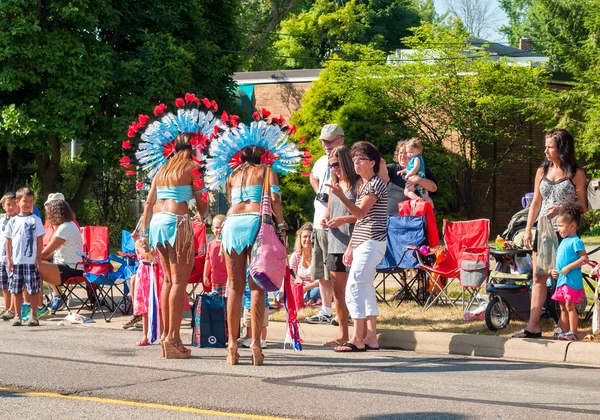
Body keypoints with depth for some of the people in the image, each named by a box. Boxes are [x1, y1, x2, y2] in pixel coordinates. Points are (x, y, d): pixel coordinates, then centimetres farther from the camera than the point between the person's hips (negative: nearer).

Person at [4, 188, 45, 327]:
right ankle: (17, 315, 15)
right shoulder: (13, 221, 7)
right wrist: (9, 259, 4)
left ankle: (33, 316, 6)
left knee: (33, 289, -1)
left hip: (31, 262, -3)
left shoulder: (36, 220, 0)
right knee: (16, 290, 7)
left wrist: (38, 258, -6)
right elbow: (9, 241, 9)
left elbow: (40, 240, -1)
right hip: (16, 261, 3)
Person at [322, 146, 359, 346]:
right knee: (337, 290, 9)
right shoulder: (335, 185, 17)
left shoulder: (358, 184, -6)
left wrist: (344, 219, -20)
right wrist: (326, 220, 6)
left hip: (352, 244, -8)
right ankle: (343, 335, 16)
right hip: (335, 243, 8)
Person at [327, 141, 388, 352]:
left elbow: (361, 213, -21)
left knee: (354, 287, -13)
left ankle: (358, 339, -13)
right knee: (366, 289, 8)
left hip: (372, 242, -10)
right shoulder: (362, 186, 19)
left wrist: (341, 196, -32)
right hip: (361, 244, 10)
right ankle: (371, 338, 10)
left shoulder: (376, 184, -10)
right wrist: (350, 247, 19)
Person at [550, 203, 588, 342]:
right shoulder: (563, 242, 17)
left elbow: (584, 258, -20)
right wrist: (555, 270, 10)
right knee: (563, 307, 12)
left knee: (570, 305, -9)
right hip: (561, 279, 10)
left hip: (572, 280, -10)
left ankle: (573, 333, -8)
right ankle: (565, 332, 18)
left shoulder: (575, 241, -11)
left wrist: (568, 267, -22)